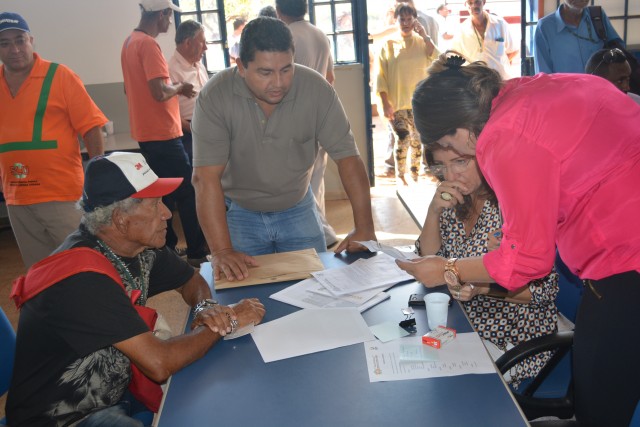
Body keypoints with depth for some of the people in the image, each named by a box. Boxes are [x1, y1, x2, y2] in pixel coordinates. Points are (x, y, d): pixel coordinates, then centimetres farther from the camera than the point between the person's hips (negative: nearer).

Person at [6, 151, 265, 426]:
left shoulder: (140, 248, -5)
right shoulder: (81, 278, -29)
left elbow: (191, 280, 13)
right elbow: (159, 364, -32)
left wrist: (206, 307, -11)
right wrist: (229, 321, -19)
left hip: (119, 390, 8)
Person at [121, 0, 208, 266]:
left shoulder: (130, 42, 13)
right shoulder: (149, 44, -17)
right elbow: (160, 92, -26)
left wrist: (173, 89, 19)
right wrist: (179, 88, -7)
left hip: (147, 133, 10)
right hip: (162, 134, -10)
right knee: (188, 194, -2)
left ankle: (166, 248, 23)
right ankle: (197, 253, 4)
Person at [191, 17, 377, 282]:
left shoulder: (316, 88, -19)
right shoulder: (215, 96, -22)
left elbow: (347, 157, -18)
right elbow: (206, 177, -26)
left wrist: (364, 229, -25)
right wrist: (222, 250, -34)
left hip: (298, 210, 2)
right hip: (238, 213, -1)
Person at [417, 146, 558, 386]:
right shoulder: (456, 201, 2)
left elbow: (545, 288, -15)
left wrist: (482, 287, -29)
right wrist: (434, 210, -13)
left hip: (513, 339, -6)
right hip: (464, 322, 6)